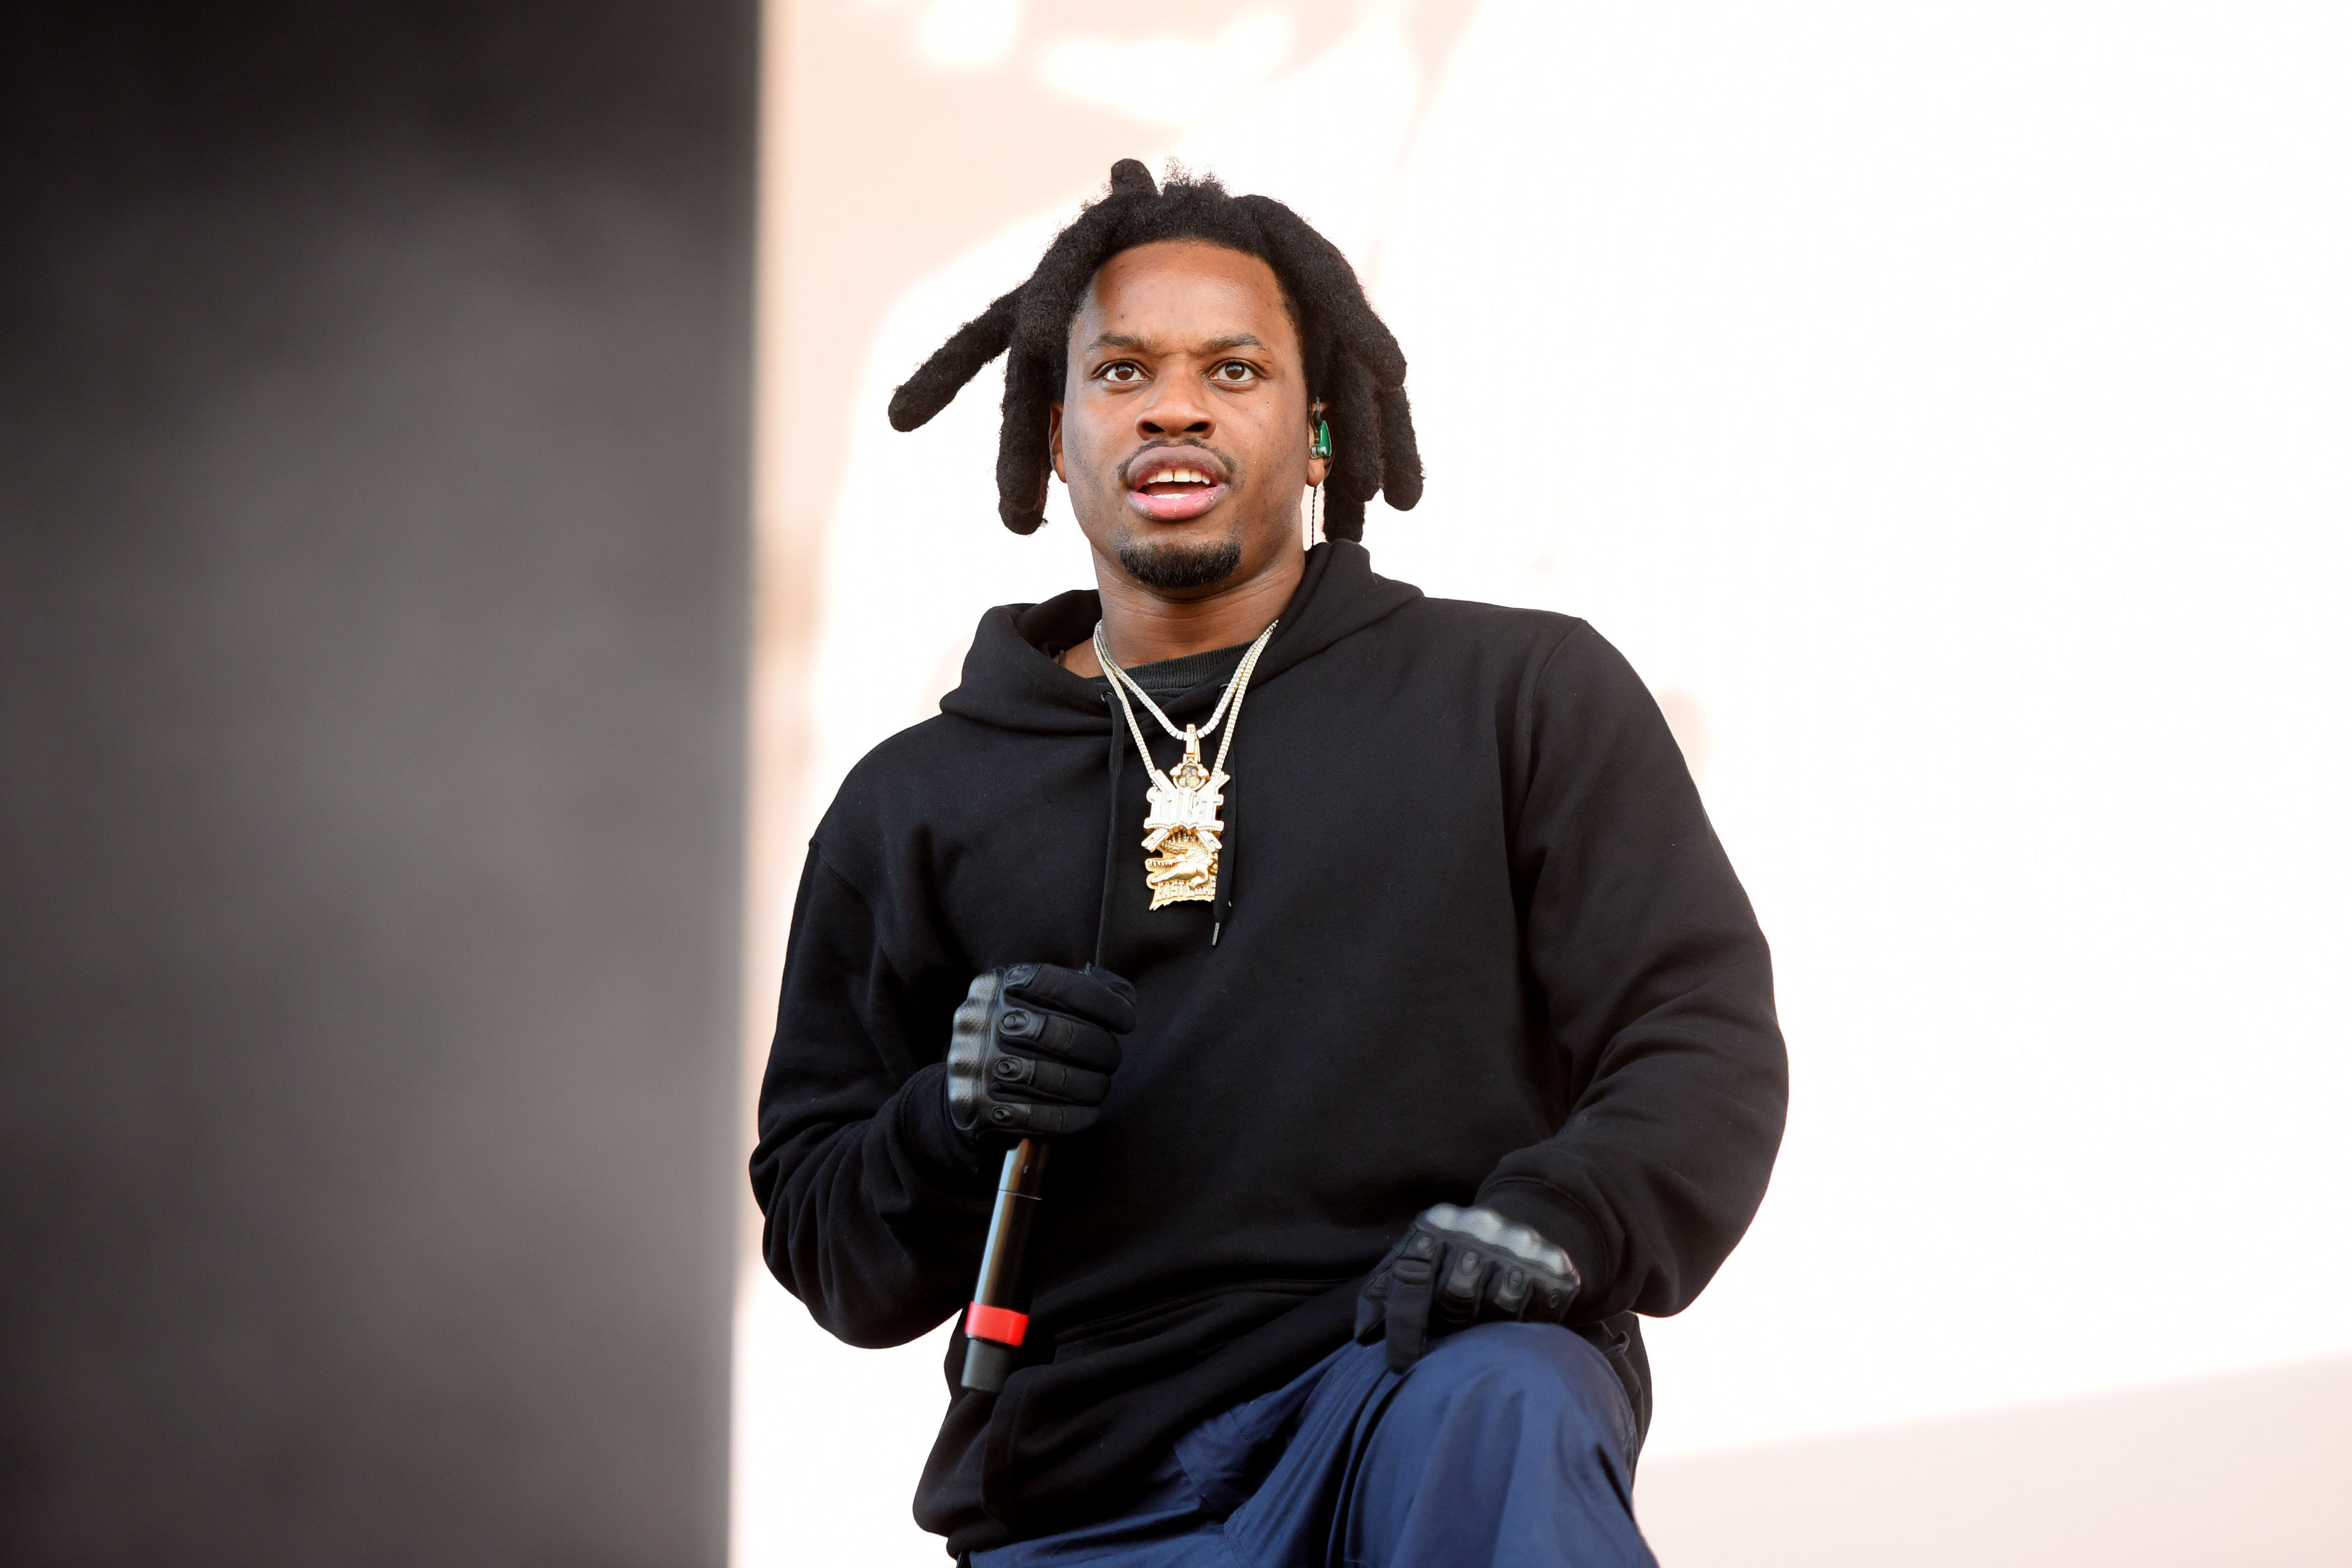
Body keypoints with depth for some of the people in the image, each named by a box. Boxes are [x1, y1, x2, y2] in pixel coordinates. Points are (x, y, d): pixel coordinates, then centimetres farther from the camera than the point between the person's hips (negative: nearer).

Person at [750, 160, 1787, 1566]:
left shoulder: (1530, 695, 13)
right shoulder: (914, 804, 19)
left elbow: (1707, 1040, 5)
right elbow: (819, 1235, 19)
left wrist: (1557, 1220, -16)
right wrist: (950, 1129, -4)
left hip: (1431, 1391, -1)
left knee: (1491, 1415, -37)